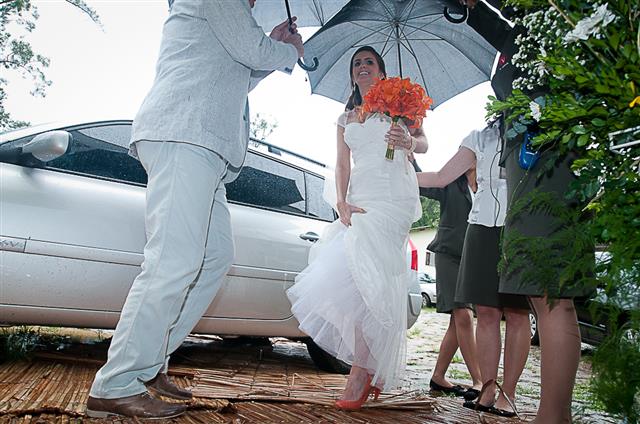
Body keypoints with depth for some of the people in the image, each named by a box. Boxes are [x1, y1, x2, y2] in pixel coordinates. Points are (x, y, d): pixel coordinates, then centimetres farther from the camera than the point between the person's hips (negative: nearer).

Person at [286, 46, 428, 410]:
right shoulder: (346, 118, 24)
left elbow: (423, 144, 6)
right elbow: (343, 166, 14)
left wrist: (408, 141, -18)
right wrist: (342, 203, -3)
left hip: (393, 196, -4)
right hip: (359, 198, 5)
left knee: (365, 273, -19)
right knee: (359, 278, -6)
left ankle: (362, 370, -15)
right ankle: (375, 369, 6)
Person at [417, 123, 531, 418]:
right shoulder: (481, 137, 18)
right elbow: (441, 178, 16)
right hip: (483, 229, 2)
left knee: (517, 314, -2)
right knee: (486, 313, 0)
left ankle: (508, 395, 6)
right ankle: (488, 392, 8)